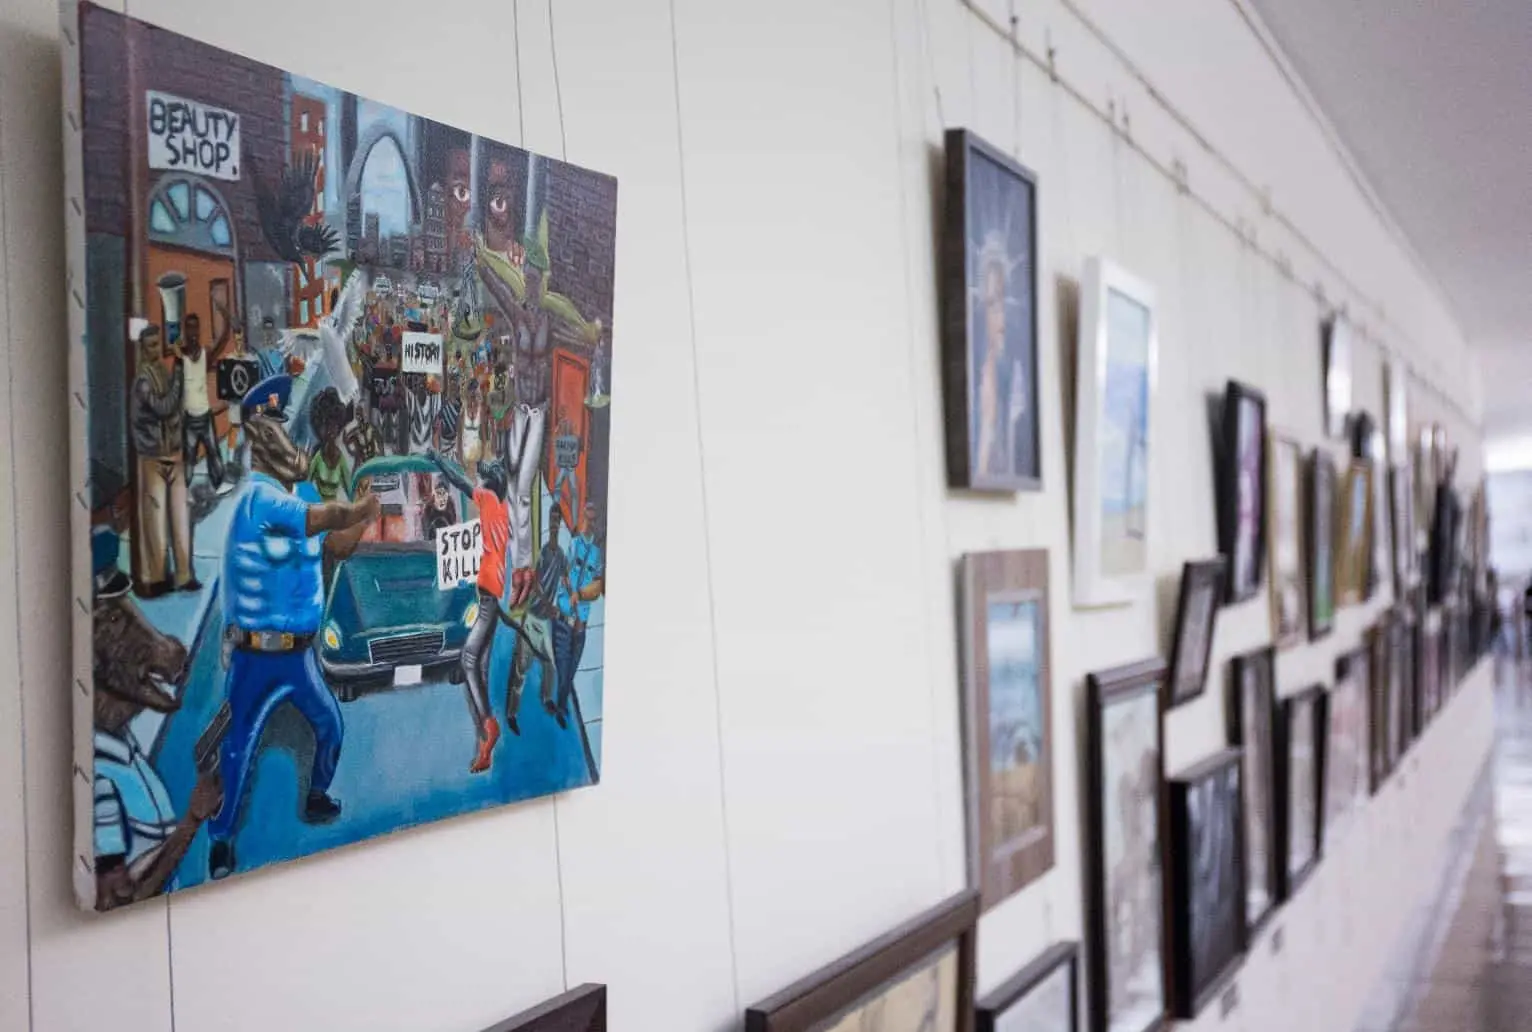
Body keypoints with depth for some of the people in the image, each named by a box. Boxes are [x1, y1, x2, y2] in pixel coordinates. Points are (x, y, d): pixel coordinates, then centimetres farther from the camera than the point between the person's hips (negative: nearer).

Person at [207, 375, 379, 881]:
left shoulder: (289, 503, 9)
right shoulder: (259, 497, -19)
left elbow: (336, 545, 16)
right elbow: (327, 517, -28)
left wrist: (367, 513, 2)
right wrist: (364, 508, -11)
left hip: (297, 652, 9)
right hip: (256, 655, -9)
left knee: (329, 725, 20)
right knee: (237, 748, -2)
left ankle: (316, 799, 41)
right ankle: (220, 844, 9)